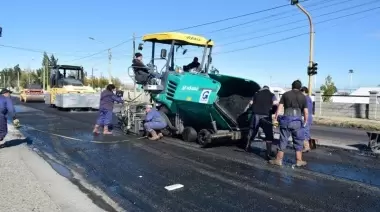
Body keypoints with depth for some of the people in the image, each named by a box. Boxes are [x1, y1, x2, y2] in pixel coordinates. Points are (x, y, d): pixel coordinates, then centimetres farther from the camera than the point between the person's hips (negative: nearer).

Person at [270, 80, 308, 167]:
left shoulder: (286, 94, 6)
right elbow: (306, 112, 5)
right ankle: (299, 161, 18)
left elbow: (280, 106, -1)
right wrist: (305, 121, 18)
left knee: (283, 140, 7)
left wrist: (276, 116, 6)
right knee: (298, 141, 12)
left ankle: (278, 160, 11)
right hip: (297, 121, 0)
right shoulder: (303, 96, 6)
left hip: (286, 119, 0)